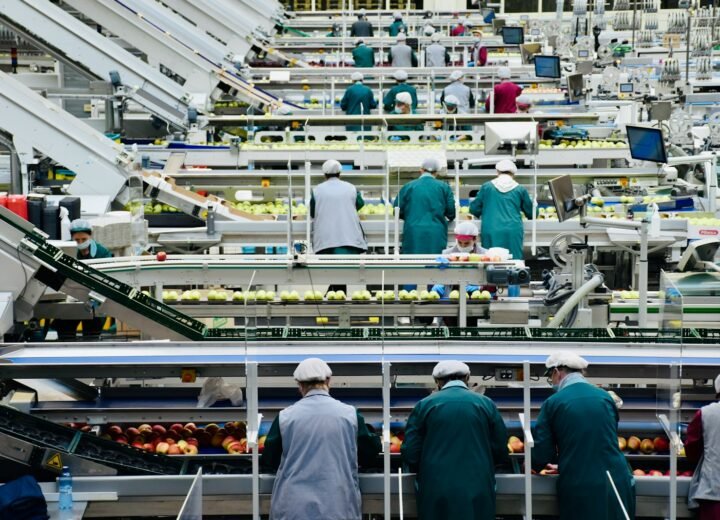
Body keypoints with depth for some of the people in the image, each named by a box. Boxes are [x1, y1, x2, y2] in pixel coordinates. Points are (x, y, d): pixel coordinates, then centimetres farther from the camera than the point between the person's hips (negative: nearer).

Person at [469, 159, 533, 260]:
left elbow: (474, 209, 10)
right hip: (513, 231, 0)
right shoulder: (520, 189, 8)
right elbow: (531, 213, 17)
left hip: (491, 232, 0)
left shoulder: (486, 187, 6)